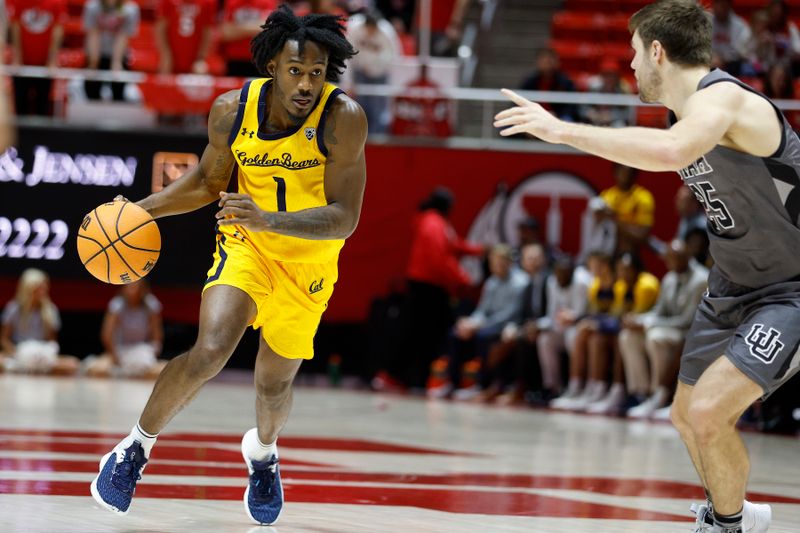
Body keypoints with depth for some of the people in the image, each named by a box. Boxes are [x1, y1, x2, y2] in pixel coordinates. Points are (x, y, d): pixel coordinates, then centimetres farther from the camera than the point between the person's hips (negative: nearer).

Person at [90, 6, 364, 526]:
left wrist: (270, 220, -43)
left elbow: (343, 218, -29)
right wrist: (139, 209, -7)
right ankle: (138, 445, -1)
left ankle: (263, 449, 50)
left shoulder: (343, 119, -27)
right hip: (245, 243, 0)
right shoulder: (232, 109, -17)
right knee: (210, 351, -23)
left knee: (275, 382, 14)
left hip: (308, 263, 0)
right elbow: (208, 181, 3)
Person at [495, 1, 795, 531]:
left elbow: (672, 152, -47)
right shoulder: (692, 110, 4)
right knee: (688, 417, 18)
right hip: (735, 286, 10)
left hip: (790, 289, -10)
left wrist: (562, 130, -43)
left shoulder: (721, 98, -25)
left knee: (708, 412, -22)